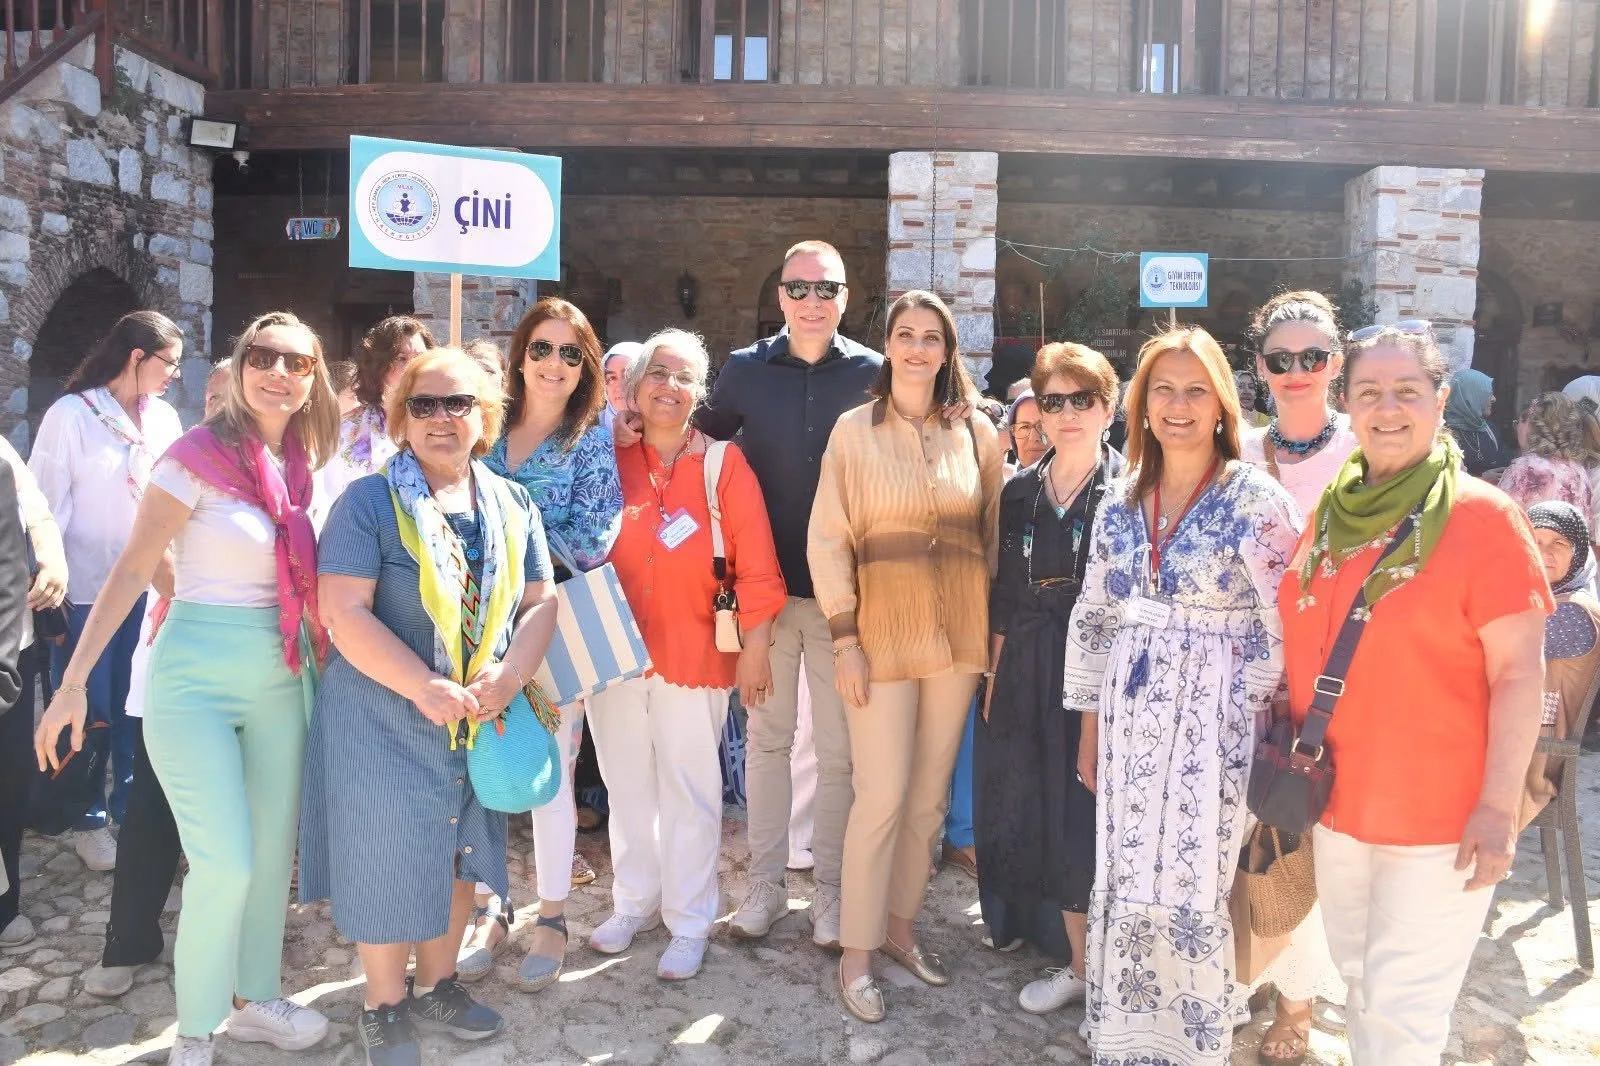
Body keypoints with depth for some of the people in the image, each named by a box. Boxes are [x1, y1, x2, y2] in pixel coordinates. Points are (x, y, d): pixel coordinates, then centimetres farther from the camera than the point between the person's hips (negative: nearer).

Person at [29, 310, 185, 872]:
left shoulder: (165, 418, 6)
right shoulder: (73, 414, -9)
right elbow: (47, 504, -8)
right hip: (88, 589, -4)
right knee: (90, 710, 7)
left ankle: (131, 807, 28)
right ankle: (90, 819, 23)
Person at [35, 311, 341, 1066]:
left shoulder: (299, 464, 5)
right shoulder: (197, 454, -12)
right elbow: (132, 570, -12)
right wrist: (74, 681, -13)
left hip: (283, 676, 6)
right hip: (197, 675, -6)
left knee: (275, 849, 13)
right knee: (226, 862, -8)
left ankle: (255, 1000, 32)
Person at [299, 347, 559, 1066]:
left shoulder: (512, 505, 6)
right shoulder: (369, 503, -9)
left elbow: (540, 603, 5)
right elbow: (345, 613, -16)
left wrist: (508, 675, -13)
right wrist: (427, 689, -23)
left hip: (481, 723, 5)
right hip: (383, 719, -4)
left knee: (457, 853, 15)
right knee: (388, 858, 4)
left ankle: (436, 987, 35)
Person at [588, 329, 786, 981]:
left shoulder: (724, 464, -4)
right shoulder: (611, 463, 3)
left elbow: (756, 564, -5)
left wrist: (756, 646, -8)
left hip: (694, 653, -3)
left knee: (689, 791, 5)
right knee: (627, 786, 15)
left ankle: (689, 924, 19)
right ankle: (634, 903, 33)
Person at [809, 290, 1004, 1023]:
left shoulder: (978, 435, 5)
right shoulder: (855, 429, -3)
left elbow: (994, 538, 10)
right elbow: (828, 539, -5)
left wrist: (996, 629, 5)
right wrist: (843, 637, -10)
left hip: (958, 632, 3)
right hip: (884, 629, -3)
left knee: (930, 795, 12)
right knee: (882, 797, -2)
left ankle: (900, 927, 29)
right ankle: (856, 952, 13)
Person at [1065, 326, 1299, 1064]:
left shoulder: (1255, 499, -7)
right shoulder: (1120, 504, 8)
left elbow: (1289, 622, -8)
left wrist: (1259, 729, -8)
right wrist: (1090, 727, 11)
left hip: (1214, 725, -4)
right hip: (1130, 721, 4)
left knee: (1191, 893, 3)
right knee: (1121, 885, 10)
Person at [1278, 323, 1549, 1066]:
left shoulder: (1482, 516, -12)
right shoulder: (1329, 515, 4)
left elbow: (1517, 673, -14)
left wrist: (1499, 806, -17)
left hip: (1441, 818, -5)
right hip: (1337, 807, 6)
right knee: (1361, 991, 20)